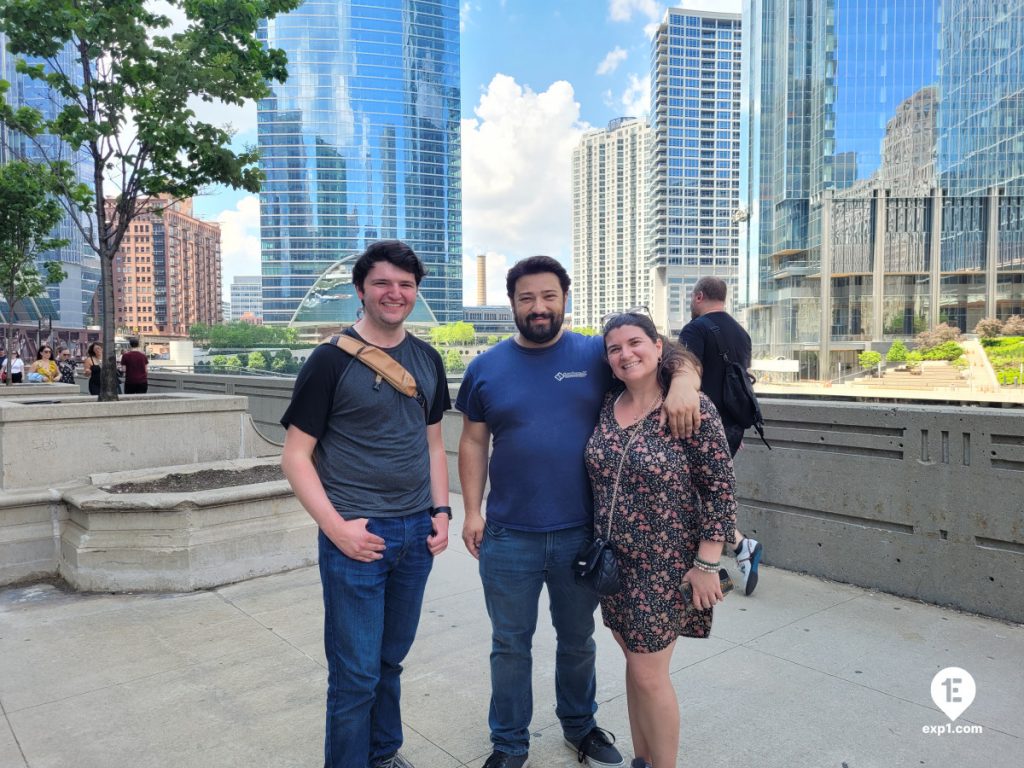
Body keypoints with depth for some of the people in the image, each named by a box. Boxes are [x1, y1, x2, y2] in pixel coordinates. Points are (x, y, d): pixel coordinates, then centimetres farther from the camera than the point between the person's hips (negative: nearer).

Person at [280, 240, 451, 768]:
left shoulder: (427, 360, 8)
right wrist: (335, 526, -15)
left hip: (417, 533, 5)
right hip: (356, 535, -5)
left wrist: (441, 511, 6)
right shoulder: (332, 360, -8)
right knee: (356, 671, 4)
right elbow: (296, 456, -7)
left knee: (391, 659, 18)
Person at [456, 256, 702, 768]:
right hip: (508, 538, 0)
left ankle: (580, 727, 45)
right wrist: (471, 511, -2)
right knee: (510, 646, 15)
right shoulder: (486, 368, 1)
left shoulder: (595, 354, -3)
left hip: (581, 534, 0)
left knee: (577, 641, 21)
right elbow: (473, 442, 5)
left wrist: (683, 385, -23)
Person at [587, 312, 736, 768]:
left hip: (664, 567, -5)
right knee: (635, 663, 18)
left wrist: (707, 564, -15)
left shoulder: (692, 408, -14)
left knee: (648, 675, 3)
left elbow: (721, 490, -13)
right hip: (613, 561, 6)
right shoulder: (607, 406, 2)